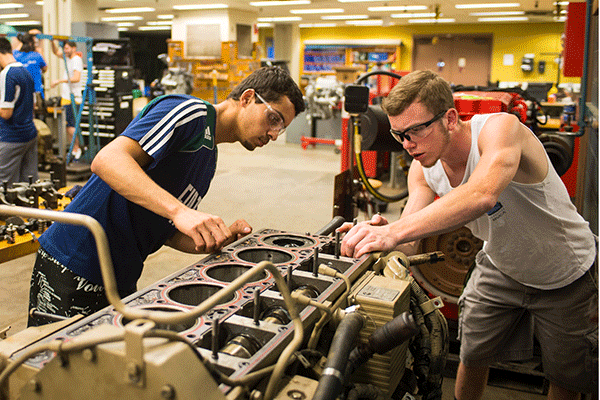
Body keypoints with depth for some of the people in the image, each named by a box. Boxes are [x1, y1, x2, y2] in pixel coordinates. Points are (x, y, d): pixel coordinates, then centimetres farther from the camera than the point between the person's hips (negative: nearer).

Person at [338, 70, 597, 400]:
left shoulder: (500, 128, -35)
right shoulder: (422, 168, -15)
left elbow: (481, 195, -56)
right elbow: (410, 241, -21)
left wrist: (393, 233, -64)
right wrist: (381, 232, -45)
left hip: (565, 275, -4)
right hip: (500, 266, 5)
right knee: (473, 355, 11)